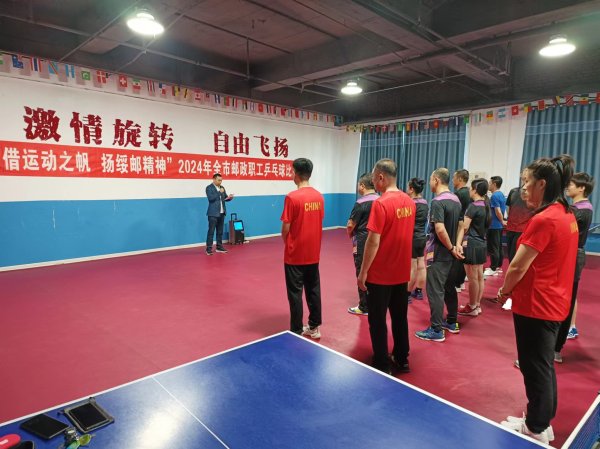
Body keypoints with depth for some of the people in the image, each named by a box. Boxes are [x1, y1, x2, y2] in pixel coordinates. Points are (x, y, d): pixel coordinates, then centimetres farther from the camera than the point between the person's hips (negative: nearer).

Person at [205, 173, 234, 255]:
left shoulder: (222, 188, 14)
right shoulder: (209, 187, -6)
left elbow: (225, 198, 15)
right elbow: (210, 198, -19)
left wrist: (229, 197, -6)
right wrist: (219, 192, -18)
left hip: (222, 213, 7)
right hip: (213, 213, -7)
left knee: (220, 231, 11)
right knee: (211, 231, -6)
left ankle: (219, 247, 20)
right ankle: (209, 249, -4)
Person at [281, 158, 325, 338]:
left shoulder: (292, 197, -16)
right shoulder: (319, 196, 2)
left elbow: (286, 228, -13)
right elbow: (319, 222, 8)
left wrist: (286, 243, 5)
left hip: (295, 254, -6)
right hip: (313, 253, 6)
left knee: (295, 293, 5)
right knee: (313, 290, 16)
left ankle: (297, 332, 14)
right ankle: (314, 327, 27)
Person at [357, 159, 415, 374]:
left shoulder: (381, 203, -20)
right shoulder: (409, 201, 3)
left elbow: (373, 241, -21)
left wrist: (363, 272, -14)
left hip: (380, 274, -7)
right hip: (402, 272, 7)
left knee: (378, 321, 7)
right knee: (400, 317, 19)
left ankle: (382, 366, 18)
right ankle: (402, 360, 32)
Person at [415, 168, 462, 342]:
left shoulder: (437, 202, -18)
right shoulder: (456, 200, 10)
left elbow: (440, 230, -27)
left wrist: (451, 248, -15)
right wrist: (456, 246, 7)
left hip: (439, 253, -9)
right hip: (451, 253, 9)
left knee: (435, 290, -3)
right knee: (449, 287, 18)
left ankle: (437, 330, 2)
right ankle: (452, 322, 30)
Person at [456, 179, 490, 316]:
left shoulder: (474, 206, -15)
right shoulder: (486, 206, 10)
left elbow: (464, 227, -21)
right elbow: (483, 227, 11)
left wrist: (458, 243, -24)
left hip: (472, 245, -9)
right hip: (481, 244, 9)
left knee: (473, 278, 1)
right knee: (479, 277, 14)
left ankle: (472, 308, 12)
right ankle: (477, 305, 25)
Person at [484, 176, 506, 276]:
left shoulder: (494, 196, -17)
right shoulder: (501, 194, 12)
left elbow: (498, 211, -21)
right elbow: (500, 210, 16)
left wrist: (502, 222, -9)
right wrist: (502, 222, 14)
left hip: (494, 225, -10)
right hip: (499, 225, 10)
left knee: (493, 248, -4)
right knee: (499, 247, 14)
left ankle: (493, 269, 1)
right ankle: (498, 266, 23)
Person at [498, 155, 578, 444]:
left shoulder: (544, 220, -23)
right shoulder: (566, 215, 6)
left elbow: (517, 267, -21)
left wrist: (504, 291, -2)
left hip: (535, 306, -9)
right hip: (555, 303, 9)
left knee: (535, 368, 8)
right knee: (544, 364, 21)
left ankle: (536, 431, 27)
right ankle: (542, 422, 38)